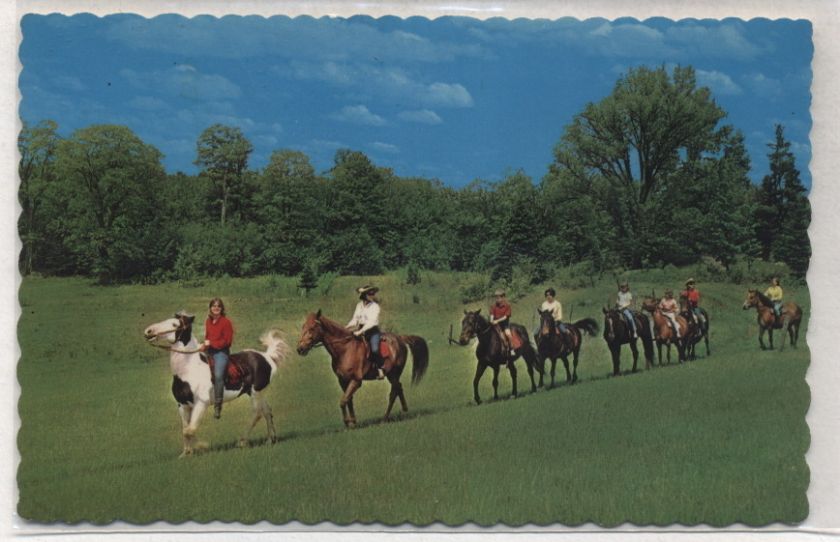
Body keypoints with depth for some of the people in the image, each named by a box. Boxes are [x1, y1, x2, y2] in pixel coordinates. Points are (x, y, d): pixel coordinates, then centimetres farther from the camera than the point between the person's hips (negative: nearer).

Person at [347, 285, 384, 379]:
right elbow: (355, 319, 12)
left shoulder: (375, 306, -8)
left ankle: (380, 369, -13)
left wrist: (360, 331, -26)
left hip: (373, 331, -6)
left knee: (374, 350, -27)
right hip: (361, 330, 6)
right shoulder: (359, 305, 8)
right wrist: (345, 328, -3)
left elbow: (371, 322, -17)